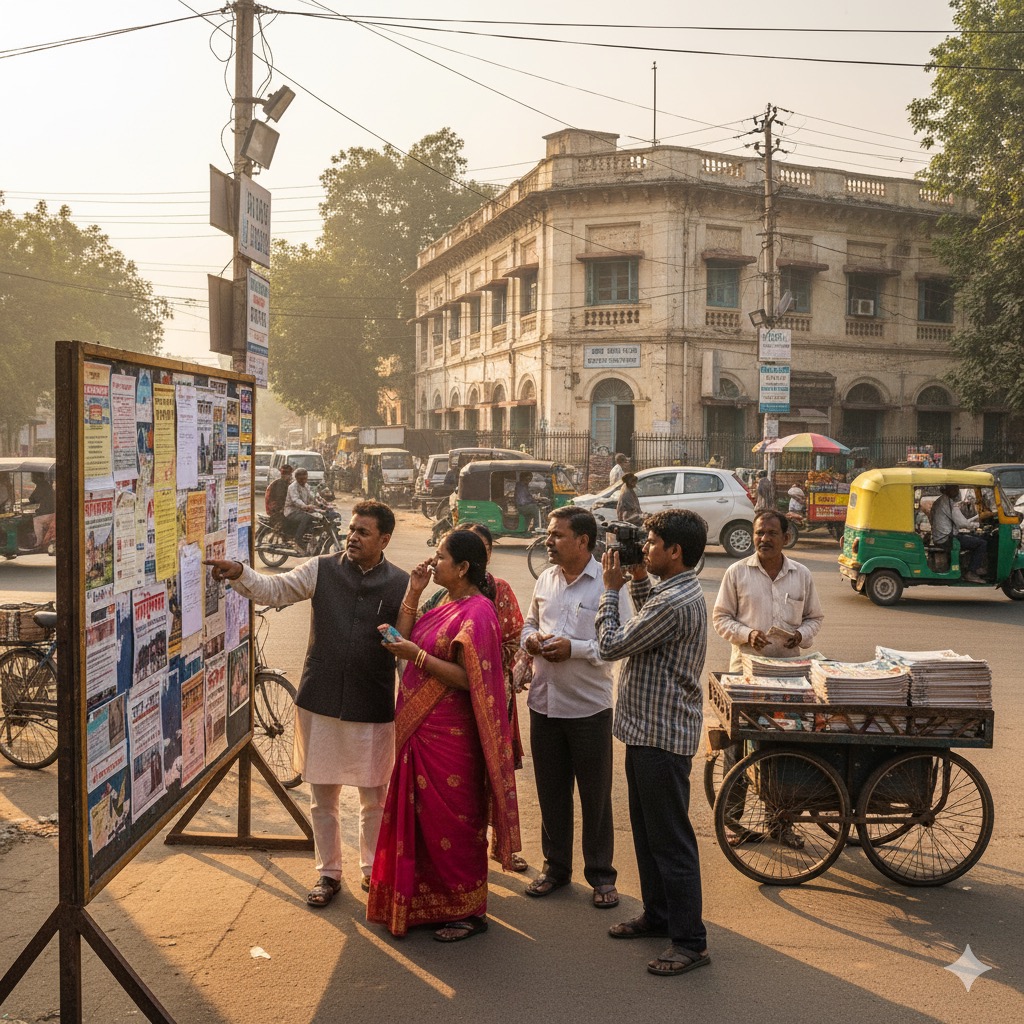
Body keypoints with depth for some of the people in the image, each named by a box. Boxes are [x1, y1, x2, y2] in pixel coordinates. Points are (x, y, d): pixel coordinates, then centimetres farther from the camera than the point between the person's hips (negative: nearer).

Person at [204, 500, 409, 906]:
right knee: (322, 796, 13)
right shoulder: (321, 571, 0)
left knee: (375, 797, 12)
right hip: (320, 704, 2)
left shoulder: (401, 584, -3)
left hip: (373, 709, -1)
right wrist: (239, 574, -23)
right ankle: (328, 872, 29)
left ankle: (372, 868, 34)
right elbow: (274, 589, -4)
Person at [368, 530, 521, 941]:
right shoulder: (446, 607, 12)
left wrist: (418, 656, -23)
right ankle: (431, 901, 30)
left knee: (452, 823, 2)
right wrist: (412, 594, 2)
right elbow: (404, 641, 8)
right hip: (420, 732, 9)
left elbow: (469, 679, -23)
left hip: (449, 737, -9)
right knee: (424, 820, 16)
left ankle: (469, 911, 16)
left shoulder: (477, 612, -17)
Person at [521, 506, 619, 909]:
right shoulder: (545, 579, 7)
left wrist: (575, 648, -23)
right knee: (551, 792, 16)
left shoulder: (608, 583, -12)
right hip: (544, 702, 5)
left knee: (595, 795, 7)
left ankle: (601, 875, 22)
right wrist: (530, 639, -4)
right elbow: (529, 624, 18)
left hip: (588, 706, -5)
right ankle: (556, 865, 32)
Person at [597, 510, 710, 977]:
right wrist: (637, 580, 12)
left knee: (670, 839, -2)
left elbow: (611, 645, -19)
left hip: (662, 734, -11)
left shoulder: (675, 603, -24)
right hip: (648, 728, 11)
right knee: (646, 831, 20)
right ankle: (658, 914, 34)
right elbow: (646, 623, 24)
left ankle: (689, 941, 8)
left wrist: (611, 588, -7)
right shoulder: (677, 591, 8)